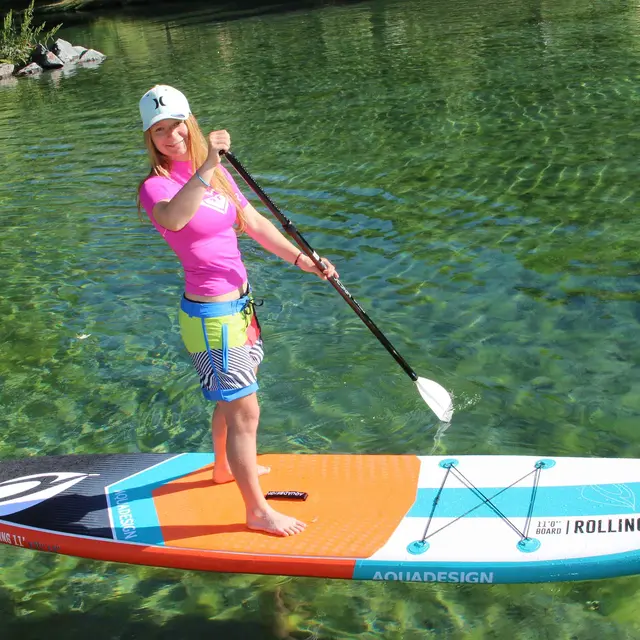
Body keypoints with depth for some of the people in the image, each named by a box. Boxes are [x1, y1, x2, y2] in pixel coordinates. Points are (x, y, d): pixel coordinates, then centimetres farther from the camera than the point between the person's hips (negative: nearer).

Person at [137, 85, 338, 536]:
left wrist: (300, 259, 2)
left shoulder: (216, 172, 6)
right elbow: (172, 218, -42)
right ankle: (258, 511, 17)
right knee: (245, 413, 0)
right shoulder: (156, 186, -18)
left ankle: (226, 467, 50)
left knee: (232, 398, 26)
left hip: (239, 303, 8)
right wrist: (205, 168, -51)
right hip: (211, 315, -8)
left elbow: (254, 223, 11)